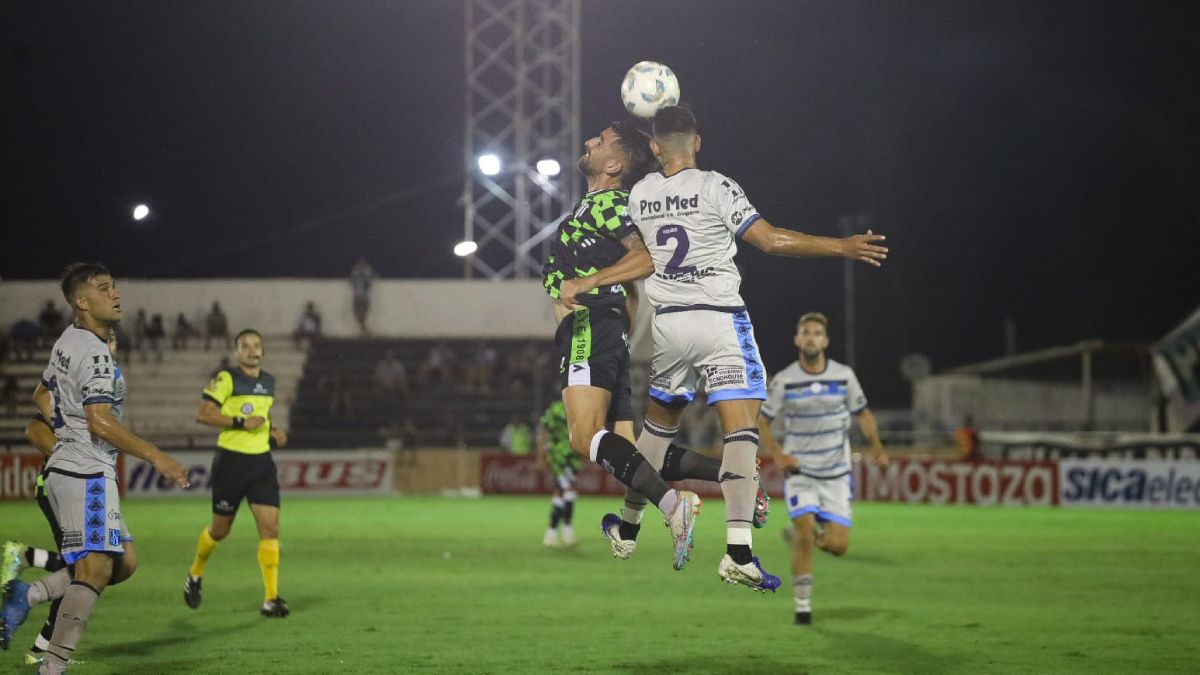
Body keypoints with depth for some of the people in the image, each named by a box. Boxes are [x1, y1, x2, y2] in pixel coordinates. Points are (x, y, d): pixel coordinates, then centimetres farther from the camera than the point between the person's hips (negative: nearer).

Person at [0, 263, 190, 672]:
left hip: (65, 468, 10)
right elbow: (101, 422, -23)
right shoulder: (95, 352, -16)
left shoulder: (67, 342, 15)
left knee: (124, 563, 11)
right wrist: (156, 457, -20)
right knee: (95, 569, -11)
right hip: (87, 474, -10)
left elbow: (42, 396, 28)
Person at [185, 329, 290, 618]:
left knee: (270, 527, -8)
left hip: (261, 462, 5)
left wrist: (272, 431, 7)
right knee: (220, 529, 7)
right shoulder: (226, 379, -9)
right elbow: (203, 414, -14)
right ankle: (195, 576, 36)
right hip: (231, 461, -5)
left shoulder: (268, 381, 11)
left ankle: (270, 598, -9)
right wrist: (240, 423, -21)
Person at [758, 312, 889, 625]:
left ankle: (818, 532, 31)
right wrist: (777, 454, -12)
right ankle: (803, 605, -1)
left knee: (837, 546, -5)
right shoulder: (784, 381, -6)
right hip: (800, 471, -1)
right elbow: (762, 420, 4)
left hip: (835, 474, 2)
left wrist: (875, 444, -10)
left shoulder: (844, 376, -3)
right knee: (803, 540, -16)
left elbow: (863, 413, 9)